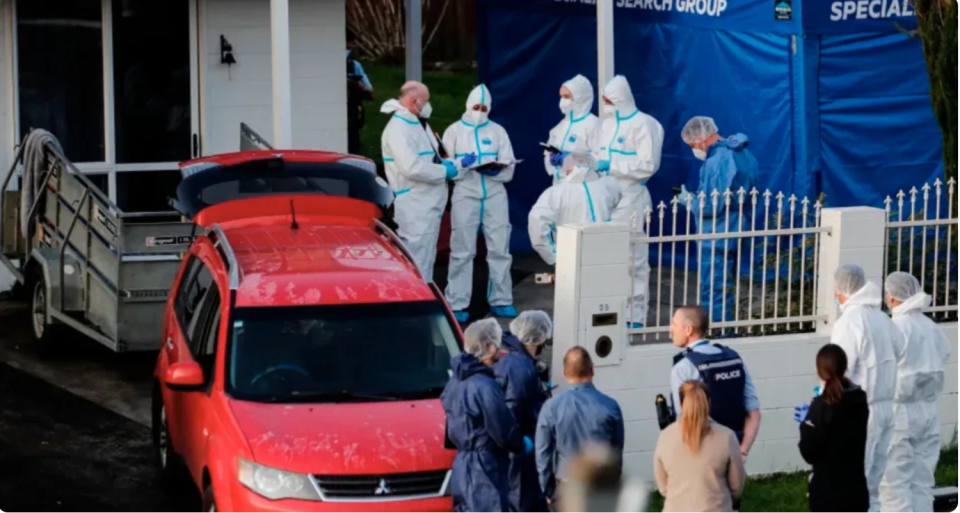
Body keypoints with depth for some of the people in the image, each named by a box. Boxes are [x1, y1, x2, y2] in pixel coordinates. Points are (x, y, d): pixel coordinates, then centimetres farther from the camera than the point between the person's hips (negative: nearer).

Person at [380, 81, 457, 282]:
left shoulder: (420, 125, 16)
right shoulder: (398, 129, -16)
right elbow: (412, 168, -25)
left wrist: (445, 162, 5)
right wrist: (444, 171, -15)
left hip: (430, 203, 10)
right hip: (415, 206, -10)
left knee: (427, 260, 15)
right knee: (418, 264, -10)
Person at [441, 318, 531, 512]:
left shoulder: (456, 381, 9)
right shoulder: (485, 386, -20)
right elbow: (503, 433, -17)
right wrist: (525, 445, 1)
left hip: (461, 466, 10)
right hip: (485, 470, -10)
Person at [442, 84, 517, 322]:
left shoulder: (498, 131, 13)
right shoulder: (454, 131, 9)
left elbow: (509, 168, 7)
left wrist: (497, 170, -14)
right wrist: (461, 164, -17)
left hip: (495, 195, 2)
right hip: (465, 195, -2)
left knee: (499, 249, 4)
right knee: (462, 251, -4)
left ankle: (501, 300, 14)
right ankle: (457, 305, -2)